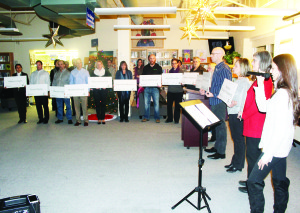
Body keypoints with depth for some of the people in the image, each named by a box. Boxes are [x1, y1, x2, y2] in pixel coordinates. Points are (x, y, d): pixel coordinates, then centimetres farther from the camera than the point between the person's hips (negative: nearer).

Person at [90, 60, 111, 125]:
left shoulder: (106, 71, 6)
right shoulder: (93, 72, 7)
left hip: (104, 90, 0)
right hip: (96, 90, 0)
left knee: (103, 104, 1)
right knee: (97, 104, 1)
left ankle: (103, 118, 8)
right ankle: (99, 118, 9)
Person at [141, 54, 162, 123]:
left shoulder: (158, 68, 8)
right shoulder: (145, 68, 13)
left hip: (155, 88, -2)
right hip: (147, 87, 2)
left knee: (156, 103, -2)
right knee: (146, 103, 5)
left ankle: (157, 118, 6)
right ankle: (146, 117, 14)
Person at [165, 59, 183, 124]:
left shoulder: (181, 71, 3)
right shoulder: (170, 71, 13)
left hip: (178, 91, -3)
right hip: (170, 90, 3)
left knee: (177, 106, 3)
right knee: (169, 104, 2)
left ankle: (176, 119, 14)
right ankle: (169, 118, 15)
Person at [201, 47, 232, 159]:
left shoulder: (224, 69, -14)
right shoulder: (217, 68, 16)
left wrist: (214, 95, -24)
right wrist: (206, 92, 15)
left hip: (220, 102, -9)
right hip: (214, 101, 9)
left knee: (220, 126, -2)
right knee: (216, 125, 16)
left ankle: (221, 152, 6)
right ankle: (217, 147, 28)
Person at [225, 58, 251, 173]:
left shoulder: (245, 81, -12)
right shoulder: (237, 81, 15)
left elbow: (245, 98, -19)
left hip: (239, 114, -9)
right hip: (232, 113, 9)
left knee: (239, 139, 1)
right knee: (235, 138, 15)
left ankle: (238, 165, 11)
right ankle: (235, 162, 27)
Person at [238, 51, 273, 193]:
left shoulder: (264, 81, -20)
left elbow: (258, 104, -22)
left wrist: (244, 114, -9)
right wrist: (244, 112, 11)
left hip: (255, 124, -10)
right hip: (252, 123, 10)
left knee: (253, 155, 2)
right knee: (251, 154, 19)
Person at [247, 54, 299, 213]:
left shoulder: (282, 94, -23)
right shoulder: (287, 92, 8)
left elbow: (281, 128, -25)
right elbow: (264, 107, 15)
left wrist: (268, 154, -21)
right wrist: (260, 86, 8)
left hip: (275, 148, -10)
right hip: (280, 148, 10)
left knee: (254, 181, -2)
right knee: (280, 182, 19)